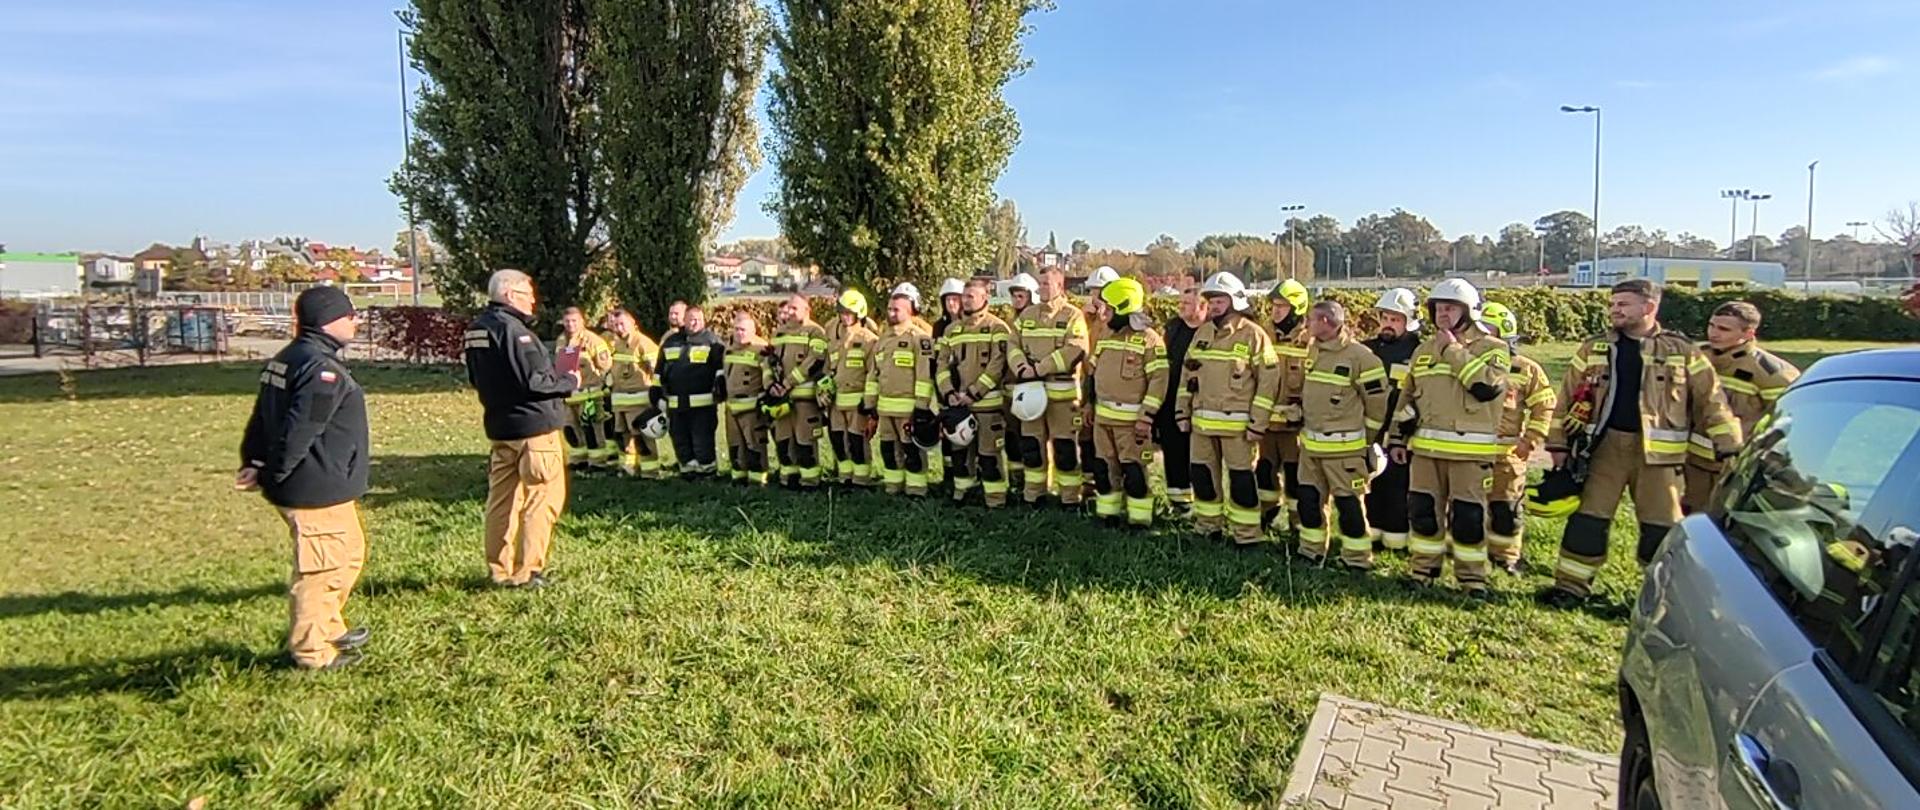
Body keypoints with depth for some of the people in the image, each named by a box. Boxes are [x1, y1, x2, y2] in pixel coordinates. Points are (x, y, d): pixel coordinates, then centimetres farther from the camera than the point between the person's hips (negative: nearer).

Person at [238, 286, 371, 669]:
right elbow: (300, 430, -24)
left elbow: (261, 418, 14)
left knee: (351, 550, 23)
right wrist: (273, 475, -13)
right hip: (317, 492, -11)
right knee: (321, 569, 2)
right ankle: (313, 651, 15)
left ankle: (329, 629, 36)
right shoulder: (322, 369, -21)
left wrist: (254, 462, 9)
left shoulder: (285, 361, 13)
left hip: (308, 488, 11)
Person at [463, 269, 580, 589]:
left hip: (500, 426, 9)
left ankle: (500, 569, 21)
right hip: (533, 426, -9)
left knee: (502, 499, 13)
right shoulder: (512, 329, -18)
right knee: (541, 499, 0)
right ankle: (525, 572, 2)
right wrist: (569, 383, -8)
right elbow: (533, 381, -22)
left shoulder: (476, 328, 10)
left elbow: (477, 379, 19)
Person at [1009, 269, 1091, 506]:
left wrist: (1040, 368, -19)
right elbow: (1014, 346, 8)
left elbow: (1075, 351, -15)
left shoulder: (1073, 316, -3)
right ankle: (1033, 495, 22)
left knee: (1065, 448, -1)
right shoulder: (1027, 314, 13)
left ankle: (1070, 498, 8)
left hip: (1062, 391, -5)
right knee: (1031, 444, 10)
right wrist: (1022, 367, -13)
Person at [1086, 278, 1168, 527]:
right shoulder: (1105, 333, 11)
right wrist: (1089, 404, 18)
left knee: (1134, 471, -2)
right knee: (1103, 468, 11)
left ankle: (1139, 520, 10)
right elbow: (1093, 371, 20)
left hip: (1131, 419, -7)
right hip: (1102, 416, 7)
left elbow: (1159, 379, -15)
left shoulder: (1149, 338, -11)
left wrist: (1147, 416, -18)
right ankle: (1108, 514, 24)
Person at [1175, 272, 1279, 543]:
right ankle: (1208, 526, 27)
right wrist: (1183, 411, 11)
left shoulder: (1253, 335, -8)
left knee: (1241, 479, -1)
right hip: (1201, 422, 6)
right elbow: (1188, 373, 17)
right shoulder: (1202, 333, 11)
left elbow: (1269, 379, -10)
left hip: (1237, 424, -6)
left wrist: (1258, 422, -13)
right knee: (1202, 475, 13)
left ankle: (1246, 536, 10)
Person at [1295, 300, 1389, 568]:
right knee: (1309, 499, 13)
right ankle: (1311, 551, 27)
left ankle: (1357, 560, 12)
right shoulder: (1312, 351, 8)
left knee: (1349, 504, 0)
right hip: (1310, 444, 8)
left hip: (1344, 447, -7)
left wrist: (1365, 442, -3)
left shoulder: (1359, 357, -15)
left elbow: (1377, 401, -10)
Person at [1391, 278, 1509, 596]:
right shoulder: (1423, 351, 14)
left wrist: (1454, 351, -15)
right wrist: (1400, 436, 10)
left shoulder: (1493, 348, -3)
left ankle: (1472, 576, 14)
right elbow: (1409, 397, 20)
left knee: (1469, 516, 0)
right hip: (1426, 447, 5)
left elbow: (1487, 387, -21)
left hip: (1470, 450, -5)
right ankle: (1423, 570, 21)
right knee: (1422, 511, 8)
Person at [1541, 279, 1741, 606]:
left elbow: (1711, 401, 3)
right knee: (1588, 519, 4)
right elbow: (1567, 398, 8)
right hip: (1605, 445, 1)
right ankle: (1572, 586, 12)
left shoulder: (1682, 352, 3)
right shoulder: (1593, 349, 6)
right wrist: (1559, 444, 4)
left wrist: (1729, 449, -2)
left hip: (1657, 452, -1)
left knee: (1662, 527, 6)